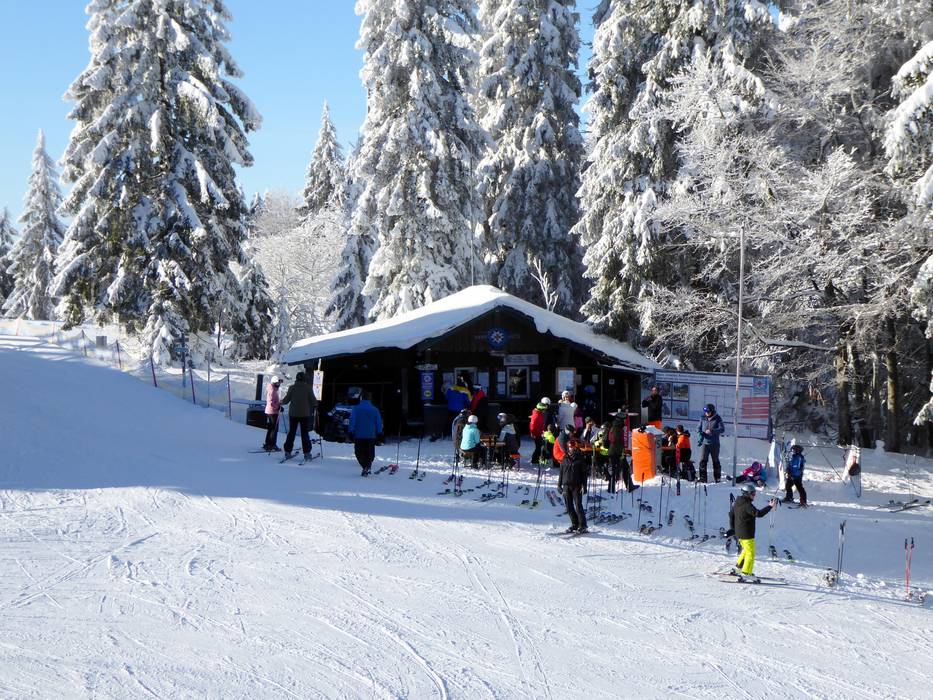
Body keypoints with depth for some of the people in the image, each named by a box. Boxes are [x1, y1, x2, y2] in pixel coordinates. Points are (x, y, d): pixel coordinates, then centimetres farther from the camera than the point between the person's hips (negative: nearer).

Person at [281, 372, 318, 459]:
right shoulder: (308, 388, -7)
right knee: (305, 433, 5)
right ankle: (306, 452, 1)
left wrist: (281, 402, 20)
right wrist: (315, 406, 16)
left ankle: (288, 451, 7)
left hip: (293, 413, 1)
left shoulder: (292, 388, -3)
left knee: (291, 432, 10)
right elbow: (313, 400, -5)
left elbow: (286, 400, -2)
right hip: (305, 414, -1)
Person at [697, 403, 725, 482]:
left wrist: (712, 431, -22)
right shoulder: (703, 418, 6)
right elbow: (698, 428, 13)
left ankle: (717, 478, 20)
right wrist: (700, 432, -10)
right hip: (704, 443, 2)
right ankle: (702, 478, -5)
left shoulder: (717, 419, -3)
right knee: (702, 460, -9)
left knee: (715, 461, 8)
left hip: (714, 444, -2)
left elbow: (722, 429, -9)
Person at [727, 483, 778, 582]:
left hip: (738, 533, 9)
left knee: (746, 550, 26)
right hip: (747, 534, -9)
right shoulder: (747, 505, -22)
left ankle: (738, 568, 34)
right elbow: (758, 513, -31)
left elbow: (731, 514, 18)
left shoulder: (737, 503, 8)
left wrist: (732, 528, 27)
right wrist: (770, 506, -31)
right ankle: (746, 574, -5)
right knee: (750, 553, -3)